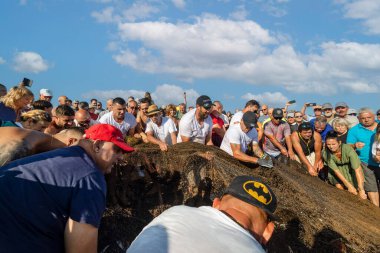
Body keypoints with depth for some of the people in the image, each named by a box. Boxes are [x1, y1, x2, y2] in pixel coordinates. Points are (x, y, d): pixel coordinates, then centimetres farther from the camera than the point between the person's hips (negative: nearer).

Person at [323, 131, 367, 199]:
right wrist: (349, 185, -28)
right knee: (339, 186, -19)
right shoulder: (326, 153, -27)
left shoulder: (348, 149, -34)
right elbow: (336, 170, -24)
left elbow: (357, 170, -37)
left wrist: (361, 190, -43)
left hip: (350, 167, -1)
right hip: (337, 167, 1)